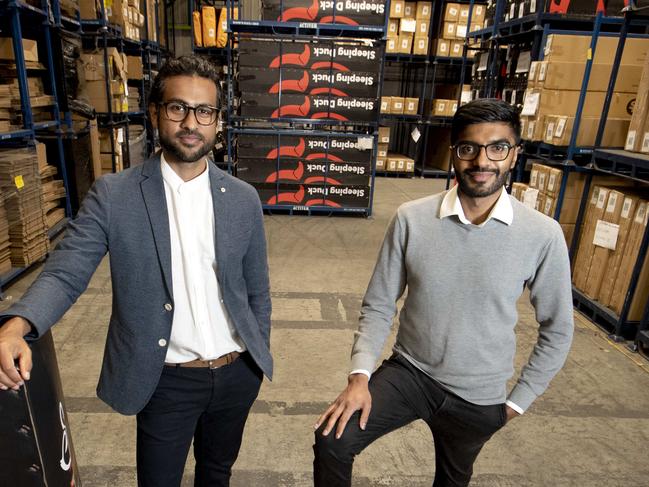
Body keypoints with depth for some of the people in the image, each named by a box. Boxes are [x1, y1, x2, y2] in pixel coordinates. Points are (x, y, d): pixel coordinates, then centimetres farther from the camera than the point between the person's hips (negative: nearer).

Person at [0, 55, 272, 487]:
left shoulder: (244, 199, -4)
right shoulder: (113, 196, -10)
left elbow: (257, 290, 4)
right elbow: (64, 274, -11)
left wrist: (259, 359, 8)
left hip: (238, 373, 3)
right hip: (167, 379, -2)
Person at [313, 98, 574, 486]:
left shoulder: (543, 235, -16)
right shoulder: (412, 219, -16)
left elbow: (557, 329, -3)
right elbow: (379, 305, -7)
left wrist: (518, 401, 0)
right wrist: (359, 375, -18)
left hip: (479, 397, 1)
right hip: (408, 372, 0)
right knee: (332, 440, -18)